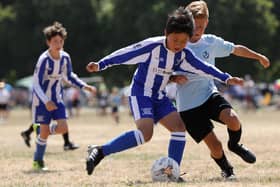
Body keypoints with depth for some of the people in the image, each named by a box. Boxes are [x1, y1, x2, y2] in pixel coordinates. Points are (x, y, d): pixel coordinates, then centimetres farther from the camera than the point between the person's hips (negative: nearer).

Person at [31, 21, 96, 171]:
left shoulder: (65, 57, -4)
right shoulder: (44, 60, -21)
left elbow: (68, 77, 14)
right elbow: (36, 84, -21)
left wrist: (85, 86, 4)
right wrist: (46, 102, -32)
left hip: (57, 99, 5)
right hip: (42, 100, -5)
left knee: (63, 128, -10)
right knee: (44, 132, -6)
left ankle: (44, 133, 22)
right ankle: (38, 161, 13)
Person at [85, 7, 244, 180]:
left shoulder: (183, 54, -2)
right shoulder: (152, 46, -22)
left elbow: (203, 68, 8)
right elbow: (125, 54, -19)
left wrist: (226, 78, 5)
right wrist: (100, 65, -20)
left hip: (159, 97, 8)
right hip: (140, 93, -7)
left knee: (179, 127, -5)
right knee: (145, 133, -25)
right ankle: (100, 151, -21)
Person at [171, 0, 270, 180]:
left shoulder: (211, 42, 2)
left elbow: (236, 49, 19)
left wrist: (259, 57, 28)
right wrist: (175, 78, -20)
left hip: (210, 94, 3)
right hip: (188, 106, -3)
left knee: (233, 121, -26)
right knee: (214, 145, -10)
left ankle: (234, 144, 10)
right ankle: (227, 170, 23)